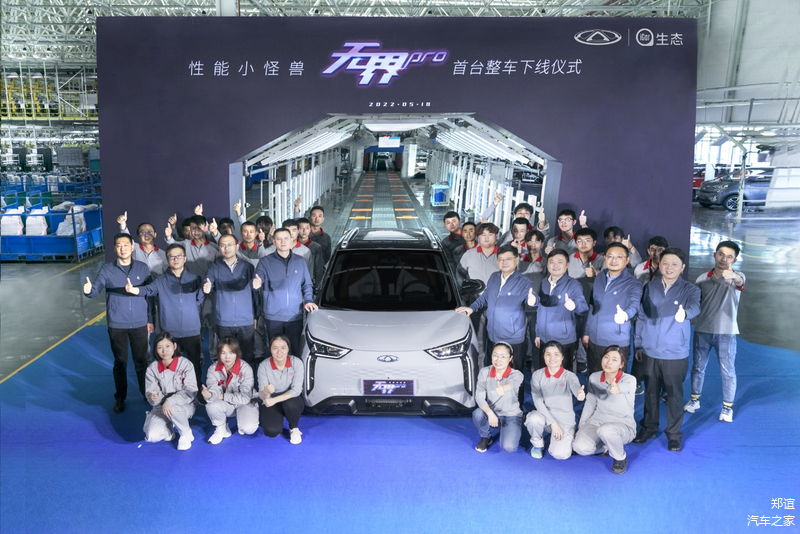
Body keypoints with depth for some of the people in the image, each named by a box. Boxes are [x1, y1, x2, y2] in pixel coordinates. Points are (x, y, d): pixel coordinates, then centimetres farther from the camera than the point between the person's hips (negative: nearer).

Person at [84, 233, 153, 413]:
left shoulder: (143, 268, 1)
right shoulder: (107, 269, -3)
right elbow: (96, 290, -11)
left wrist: (150, 319, 6)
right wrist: (88, 290, -36)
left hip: (139, 324, 1)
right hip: (116, 325, -1)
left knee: (141, 361, 10)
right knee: (120, 362, 9)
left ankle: (147, 394, 27)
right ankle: (120, 398, 24)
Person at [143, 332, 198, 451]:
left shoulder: (185, 364, -10)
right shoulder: (152, 368, -3)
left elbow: (191, 391, -16)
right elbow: (151, 395, -3)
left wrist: (170, 401, -29)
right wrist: (155, 397, -28)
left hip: (184, 406, -2)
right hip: (161, 407, 2)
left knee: (172, 408, -37)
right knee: (152, 436, -22)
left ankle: (186, 433, -7)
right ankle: (168, 428, 14)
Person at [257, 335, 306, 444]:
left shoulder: (296, 362, -18)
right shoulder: (264, 366, -16)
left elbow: (296, 390, -23)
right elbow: (262, 395, -18)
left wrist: (274, 400, -32)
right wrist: (266, 392, -43)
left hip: (292, 399, 0)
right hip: (271, 402, 0)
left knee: (290, 403, -36)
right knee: (271, 431, -23)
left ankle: (294, 429, -4)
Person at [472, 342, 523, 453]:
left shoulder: (517, 374, -17)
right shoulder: (484, 372, -10)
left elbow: (512, 383, -42)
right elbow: (479, 396, -17)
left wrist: (503, 388, -67)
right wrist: (490, 413, -36)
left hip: (511, 416, -2)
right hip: (492, 413, 2)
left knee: (508, 447, -25)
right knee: (477, 414, -32)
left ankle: (509, 431, 12)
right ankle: (486, 437, 1)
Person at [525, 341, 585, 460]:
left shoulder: (569, 376, -7)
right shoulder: (537, 375, -3)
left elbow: (576, 387, -32)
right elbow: (538, 401, -10)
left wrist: (580, 393, -57)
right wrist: (552, 423, -19)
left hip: (565, 420, -1)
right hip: (545, 416, 1)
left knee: (559, 454, -23)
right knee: (534, 418, -34)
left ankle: (566, 438, 15)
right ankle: (538, 444, 0)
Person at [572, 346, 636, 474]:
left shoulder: (630, 380, -16)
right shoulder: (594, 378, -2)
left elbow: (625, 387, -42)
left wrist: (617, 388, -66)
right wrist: (581, 425, 10)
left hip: (623, 424, -4)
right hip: (597, 420, 4)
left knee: (605, 430, -40)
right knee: (580, 447, -24)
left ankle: (620, 458, -6)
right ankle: (604, 447, 13)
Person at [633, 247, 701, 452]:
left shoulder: (690, 289, -5)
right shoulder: (649, 288, 4)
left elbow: (694, 306, -27)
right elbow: (641, 317, 9)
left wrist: (685, 313, -51)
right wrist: (638, 344, 8)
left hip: (675, 354, -3)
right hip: (649, 352, 3)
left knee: (674, 394, 7)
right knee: (650, 391, 14)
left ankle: (674, 434, 23)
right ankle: (649, 427, 31)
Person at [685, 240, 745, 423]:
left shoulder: (737, 277, -8)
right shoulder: (702, 278, 2)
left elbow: (740, 282, -34)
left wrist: (732, 275, -56)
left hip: (726, 332, -2)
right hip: (702, 330, 3)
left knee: (728, 372, 6)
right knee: (698, 367, 14)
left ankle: (727, 407, 22)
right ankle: (695, 400, 31)